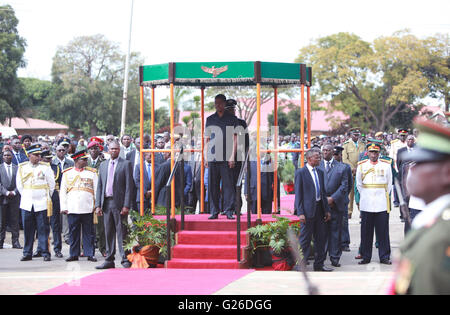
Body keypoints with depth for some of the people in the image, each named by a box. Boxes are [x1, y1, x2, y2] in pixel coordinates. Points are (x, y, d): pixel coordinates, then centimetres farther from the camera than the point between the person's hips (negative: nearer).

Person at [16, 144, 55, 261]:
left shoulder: (45, 167, 2)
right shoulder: (22, 167, 7)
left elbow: (51, 184, 8)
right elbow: (19, 184, 15)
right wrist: (25, 196, 14)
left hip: (41, 203, -2)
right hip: (27, 204, 2)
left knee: (43, 229, -3)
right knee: (28, 229, 3)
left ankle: (45, 253, 0)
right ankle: (27, 253, 11)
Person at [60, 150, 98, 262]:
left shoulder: (92, 172, 10)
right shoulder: (67, 173, 10)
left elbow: (97, 190, 8)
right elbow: (63, 192, 10)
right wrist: (63, 207, 2)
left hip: (88, 208, 0)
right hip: (72, 209, 0)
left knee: (89, 232, 0)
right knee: (73, 232, 3)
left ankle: (90, 254, 5)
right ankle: (74, 254, 10)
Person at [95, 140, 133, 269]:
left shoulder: (126, 164, 0)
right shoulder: (103, 165, 15)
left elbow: (129, 186, -5)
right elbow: (99, 186, 15)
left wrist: (126, 205, -12)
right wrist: (98, 205, 5)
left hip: (119, 203, -5)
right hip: (106, 203, 5)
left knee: (121, 232, -5)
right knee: (108, 233, 7)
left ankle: (125, 259, -1)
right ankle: (109, 260, 11)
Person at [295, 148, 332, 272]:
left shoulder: (320, 172, 13)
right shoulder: (301, 173, -7)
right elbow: (298, 194, -9)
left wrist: (327, 210, 13)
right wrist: (300, 213, -15)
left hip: (320, 209, 7)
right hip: (308, 209, -7)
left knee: (321, 238, 10)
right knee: (305, 239, -2)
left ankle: (319, 265, 19)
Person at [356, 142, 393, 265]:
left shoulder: (386, 165, 5)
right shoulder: (361, 165, 6)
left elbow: (389, 184, 12)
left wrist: (384, 197, 11)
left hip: (382, 204, 0)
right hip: (366, 204, 0)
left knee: (383, 231, 1)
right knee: (366, 231, 1)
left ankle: (384, 257, 7)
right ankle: (366, 257, 8)